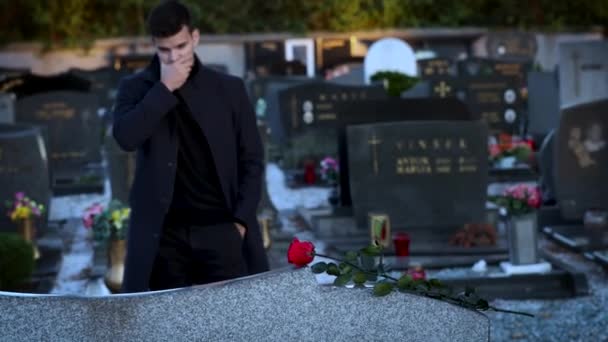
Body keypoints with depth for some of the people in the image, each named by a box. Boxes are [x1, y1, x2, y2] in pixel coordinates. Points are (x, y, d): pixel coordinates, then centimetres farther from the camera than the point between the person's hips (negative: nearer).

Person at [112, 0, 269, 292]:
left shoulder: (228, 89, 7)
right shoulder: (137, 87, 6)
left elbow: (251, 159, 8)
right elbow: (125, 137, -13)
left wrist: (241, 219, -2)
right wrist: (164, 89, -12)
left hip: (219, 228, 0)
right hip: (166, 233, 0)